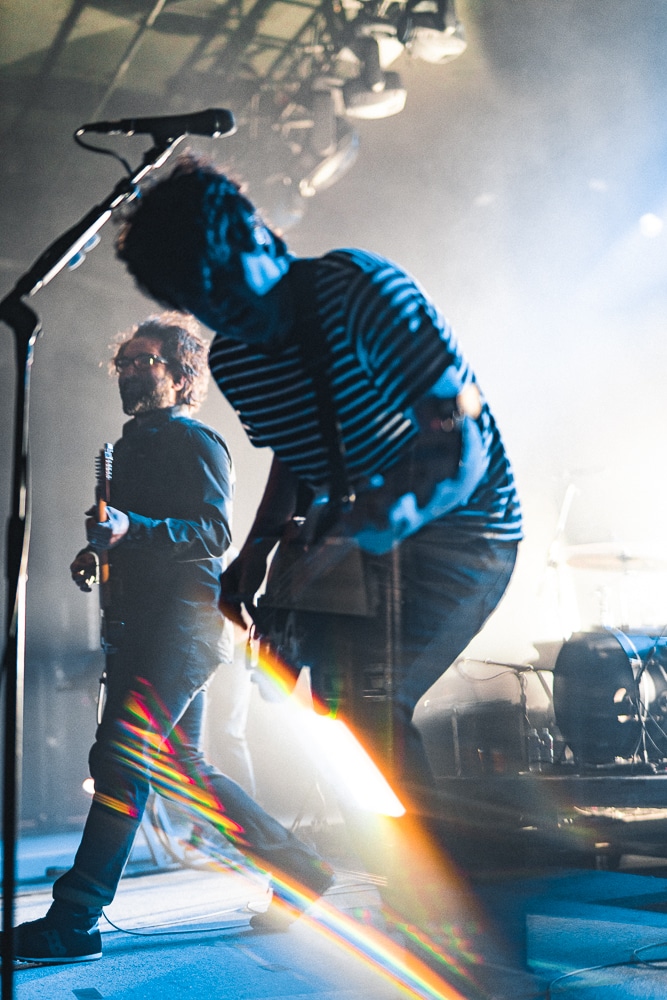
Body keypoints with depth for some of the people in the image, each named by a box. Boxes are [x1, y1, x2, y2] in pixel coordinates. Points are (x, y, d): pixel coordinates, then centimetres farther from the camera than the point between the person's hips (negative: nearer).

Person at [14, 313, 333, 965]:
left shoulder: (194, 442, -4)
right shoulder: (133, 444, 23)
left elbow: (214, 531, -17)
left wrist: (132, 528, -29)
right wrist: (100, 551, 13)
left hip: (181, 622, -10)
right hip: (144, 625, 10)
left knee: (120, 758, -15)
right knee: (181, 767, 11)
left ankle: (73, 922, -13)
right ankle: (299, 869, 21)